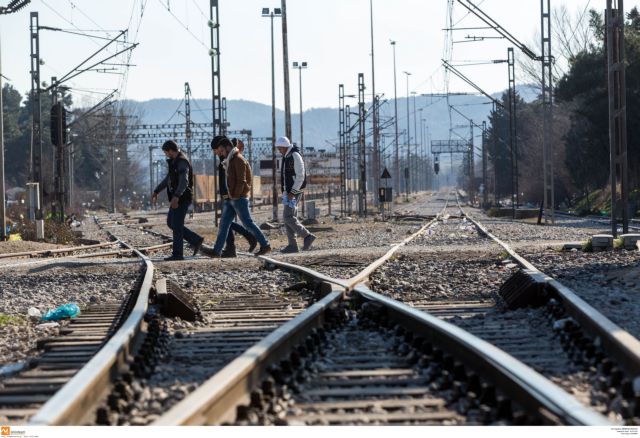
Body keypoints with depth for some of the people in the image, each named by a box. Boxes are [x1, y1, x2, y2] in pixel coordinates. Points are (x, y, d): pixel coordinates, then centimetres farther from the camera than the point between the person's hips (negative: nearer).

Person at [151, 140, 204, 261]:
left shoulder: (182, 162, -18)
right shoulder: (175, 162, 15)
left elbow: (184, 181, -32)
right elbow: (168, 179, 26)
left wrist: (176, 196, -43)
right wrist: (156, 192, 25)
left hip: (182, 198, -10)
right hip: (177, 198, 10)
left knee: (176, 225, -6)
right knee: (171, 223, 12)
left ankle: (177, 254, -2)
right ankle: (196, 240, 13)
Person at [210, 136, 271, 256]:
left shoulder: (238, 160, -14)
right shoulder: (229, 160, 17)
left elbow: (241, 181, -18)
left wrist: (236, 196, -15)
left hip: (239, 198, -10)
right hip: (231, 199, 10)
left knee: (248, 223, -5)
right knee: (223, 224, 5)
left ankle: (265, 246, 2)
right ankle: (216, 251, 5)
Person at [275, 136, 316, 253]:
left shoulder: (295, 156, -14)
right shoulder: (286, 157, 15)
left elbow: (300, 176, -19)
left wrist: (293, 193, -21)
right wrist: (285, 192, 16)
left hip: (295, 191, -9)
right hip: (288, 192, 9)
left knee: (288, 217, -14)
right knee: (288, 217, 5)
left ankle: (307, 236, -7)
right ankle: (292, 245, 5)